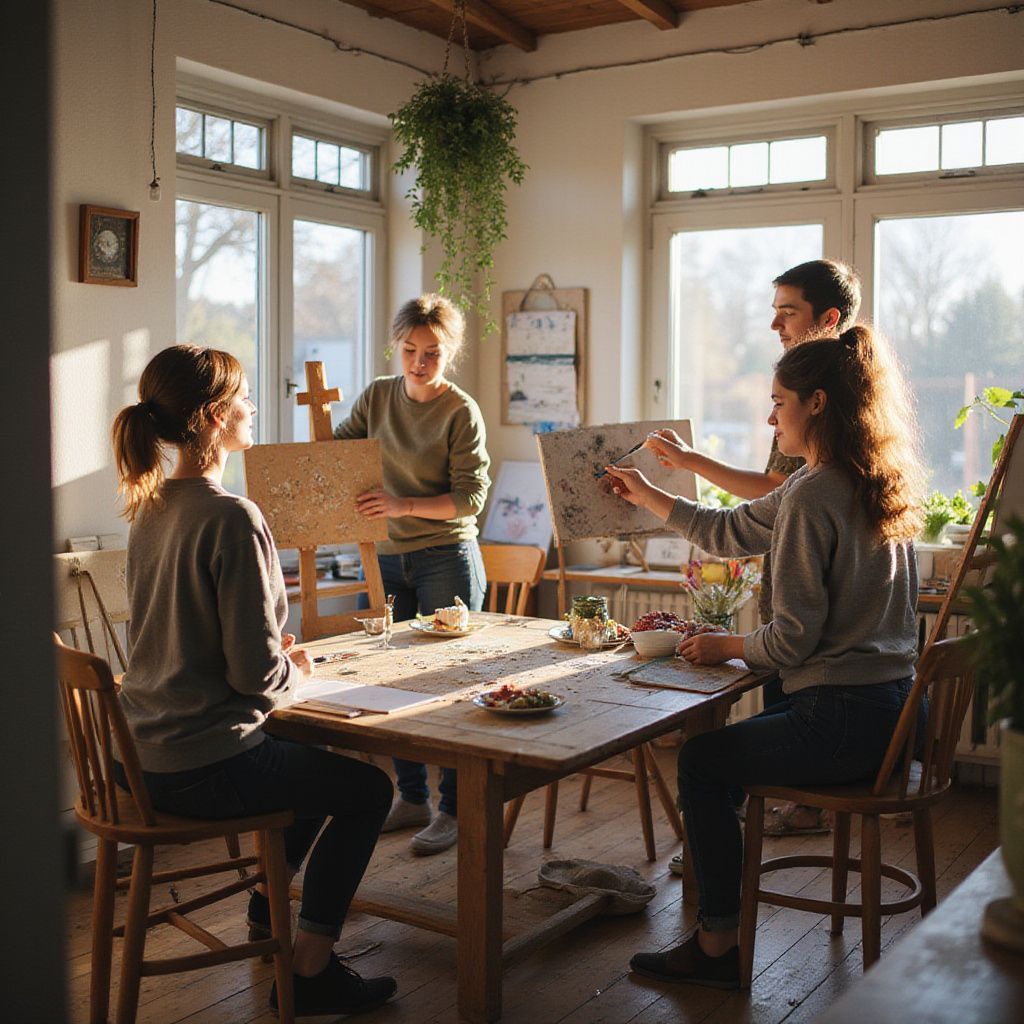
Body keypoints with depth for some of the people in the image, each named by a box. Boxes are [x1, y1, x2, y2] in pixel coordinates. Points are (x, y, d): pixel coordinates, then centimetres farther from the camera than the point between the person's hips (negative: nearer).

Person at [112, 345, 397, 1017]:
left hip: (140, 755, 9)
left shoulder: (151, 507, 5)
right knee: (367, 788, 9)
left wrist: (275, 656, 12)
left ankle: (269, 912, 41)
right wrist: (292, 670, -1)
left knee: (317, 764, 29)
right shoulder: (232, 518, -22)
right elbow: (256, 672, -22)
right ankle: (308, 971, 12)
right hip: (202, 767, -9)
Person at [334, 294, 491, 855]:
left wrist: (404, 505, -24)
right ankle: (411, 798, 25)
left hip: (447, 559, -6)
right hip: (388, 557, 6)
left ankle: (455, 809, 9)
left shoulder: (462, 412, -10)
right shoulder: (378, 396, 6)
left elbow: (471, 497, -13)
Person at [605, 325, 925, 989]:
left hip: (844, 720, -9)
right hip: (895, 709, 9)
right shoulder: (872, 481, 10)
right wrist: (648, 497, 26)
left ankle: (720, 941, 16)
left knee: (700, 760, 9)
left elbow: (793, 639, -20)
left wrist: (727, 646, -1)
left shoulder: (812, 495, -20)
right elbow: (733, 531, 19)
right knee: (732, 743, 26)